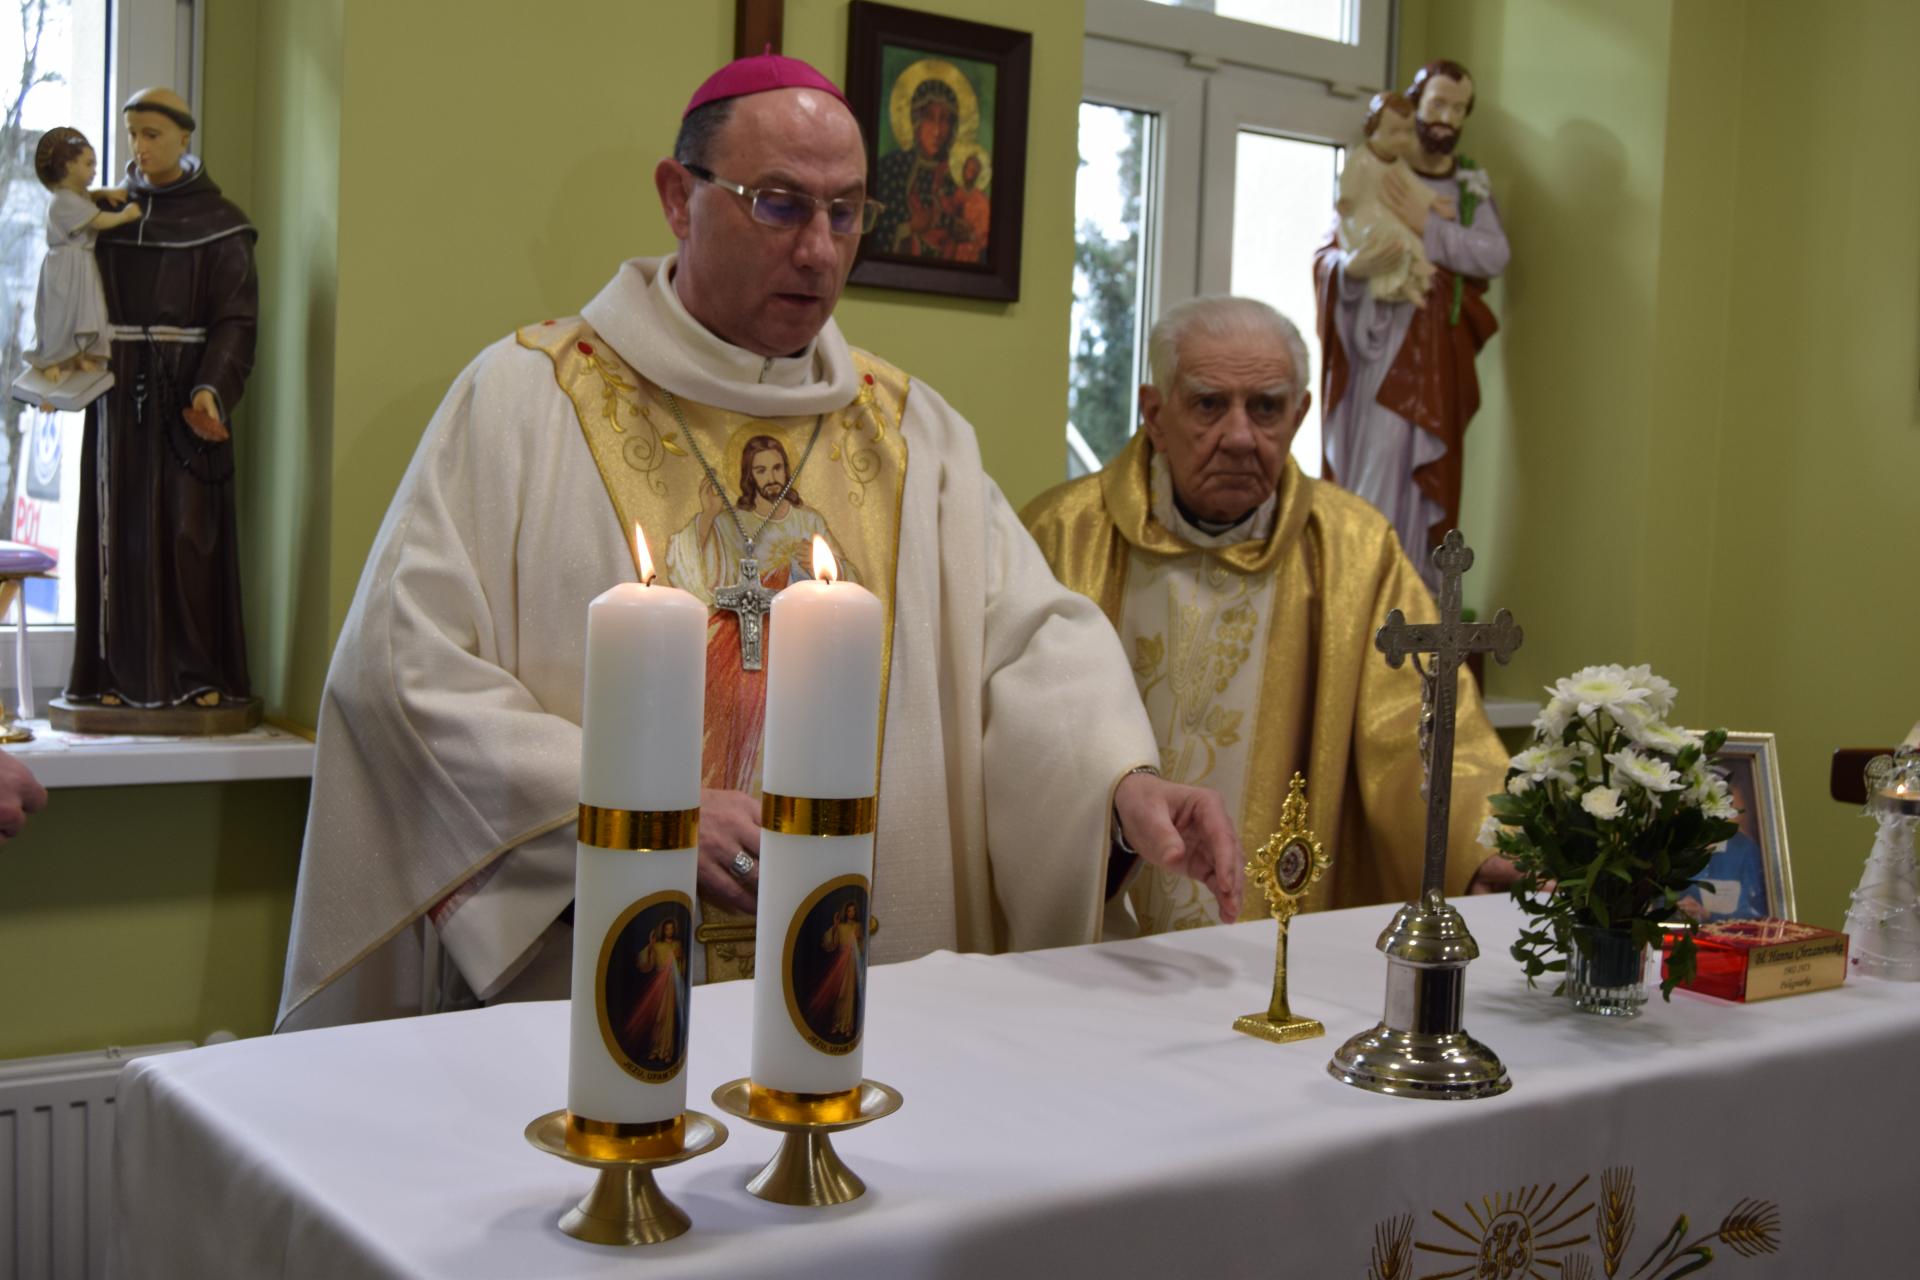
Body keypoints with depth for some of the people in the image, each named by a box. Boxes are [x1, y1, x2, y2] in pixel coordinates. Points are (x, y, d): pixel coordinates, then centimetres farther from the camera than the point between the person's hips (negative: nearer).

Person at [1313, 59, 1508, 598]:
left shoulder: (1471, 186, 10)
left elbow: (1495, 255, -6)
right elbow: (1324, 255, 1)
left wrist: (1428, 226, -16)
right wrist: (1353, 265, -21)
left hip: (1428, 348, 0)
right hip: (1367, 339, 0)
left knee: (1412, 472, -5)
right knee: (1360, 469, 1)